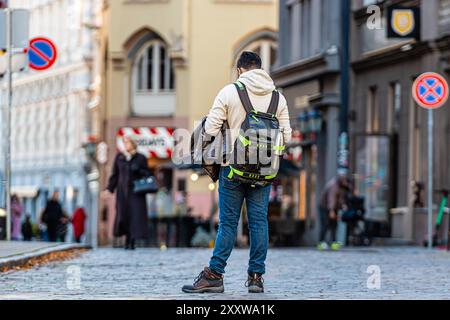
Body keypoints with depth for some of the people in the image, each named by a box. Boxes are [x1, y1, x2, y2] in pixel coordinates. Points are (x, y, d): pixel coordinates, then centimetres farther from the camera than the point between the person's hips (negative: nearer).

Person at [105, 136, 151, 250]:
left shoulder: (141, 158, 4)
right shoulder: (119, 157, 10)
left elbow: (147, 174, 6)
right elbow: (115, 175, 12)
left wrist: (138, 170, -13)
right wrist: (109, 188, 4)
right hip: (122, 191, 2)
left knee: (135, 215, -10)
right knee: (123, 216, -5)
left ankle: (132, 241, -7)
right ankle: (127, 239, 12)